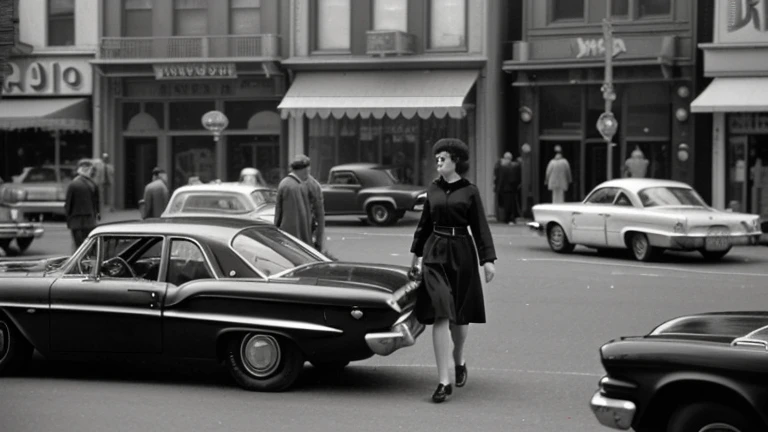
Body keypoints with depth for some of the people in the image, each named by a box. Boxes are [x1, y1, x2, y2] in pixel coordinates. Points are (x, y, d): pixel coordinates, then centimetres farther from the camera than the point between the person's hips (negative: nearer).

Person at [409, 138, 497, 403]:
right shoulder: (432, 190, 8)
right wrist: (416, 256, 21)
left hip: (461, 254, -1)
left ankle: (459, 360, 39)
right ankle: (444, 381, -11)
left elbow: (480, 228, -1)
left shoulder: (470, 191, 0)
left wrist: (488, 259, -9)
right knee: (440, 316, -10)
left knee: (459, 317, 9)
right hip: (435, 254, 1)